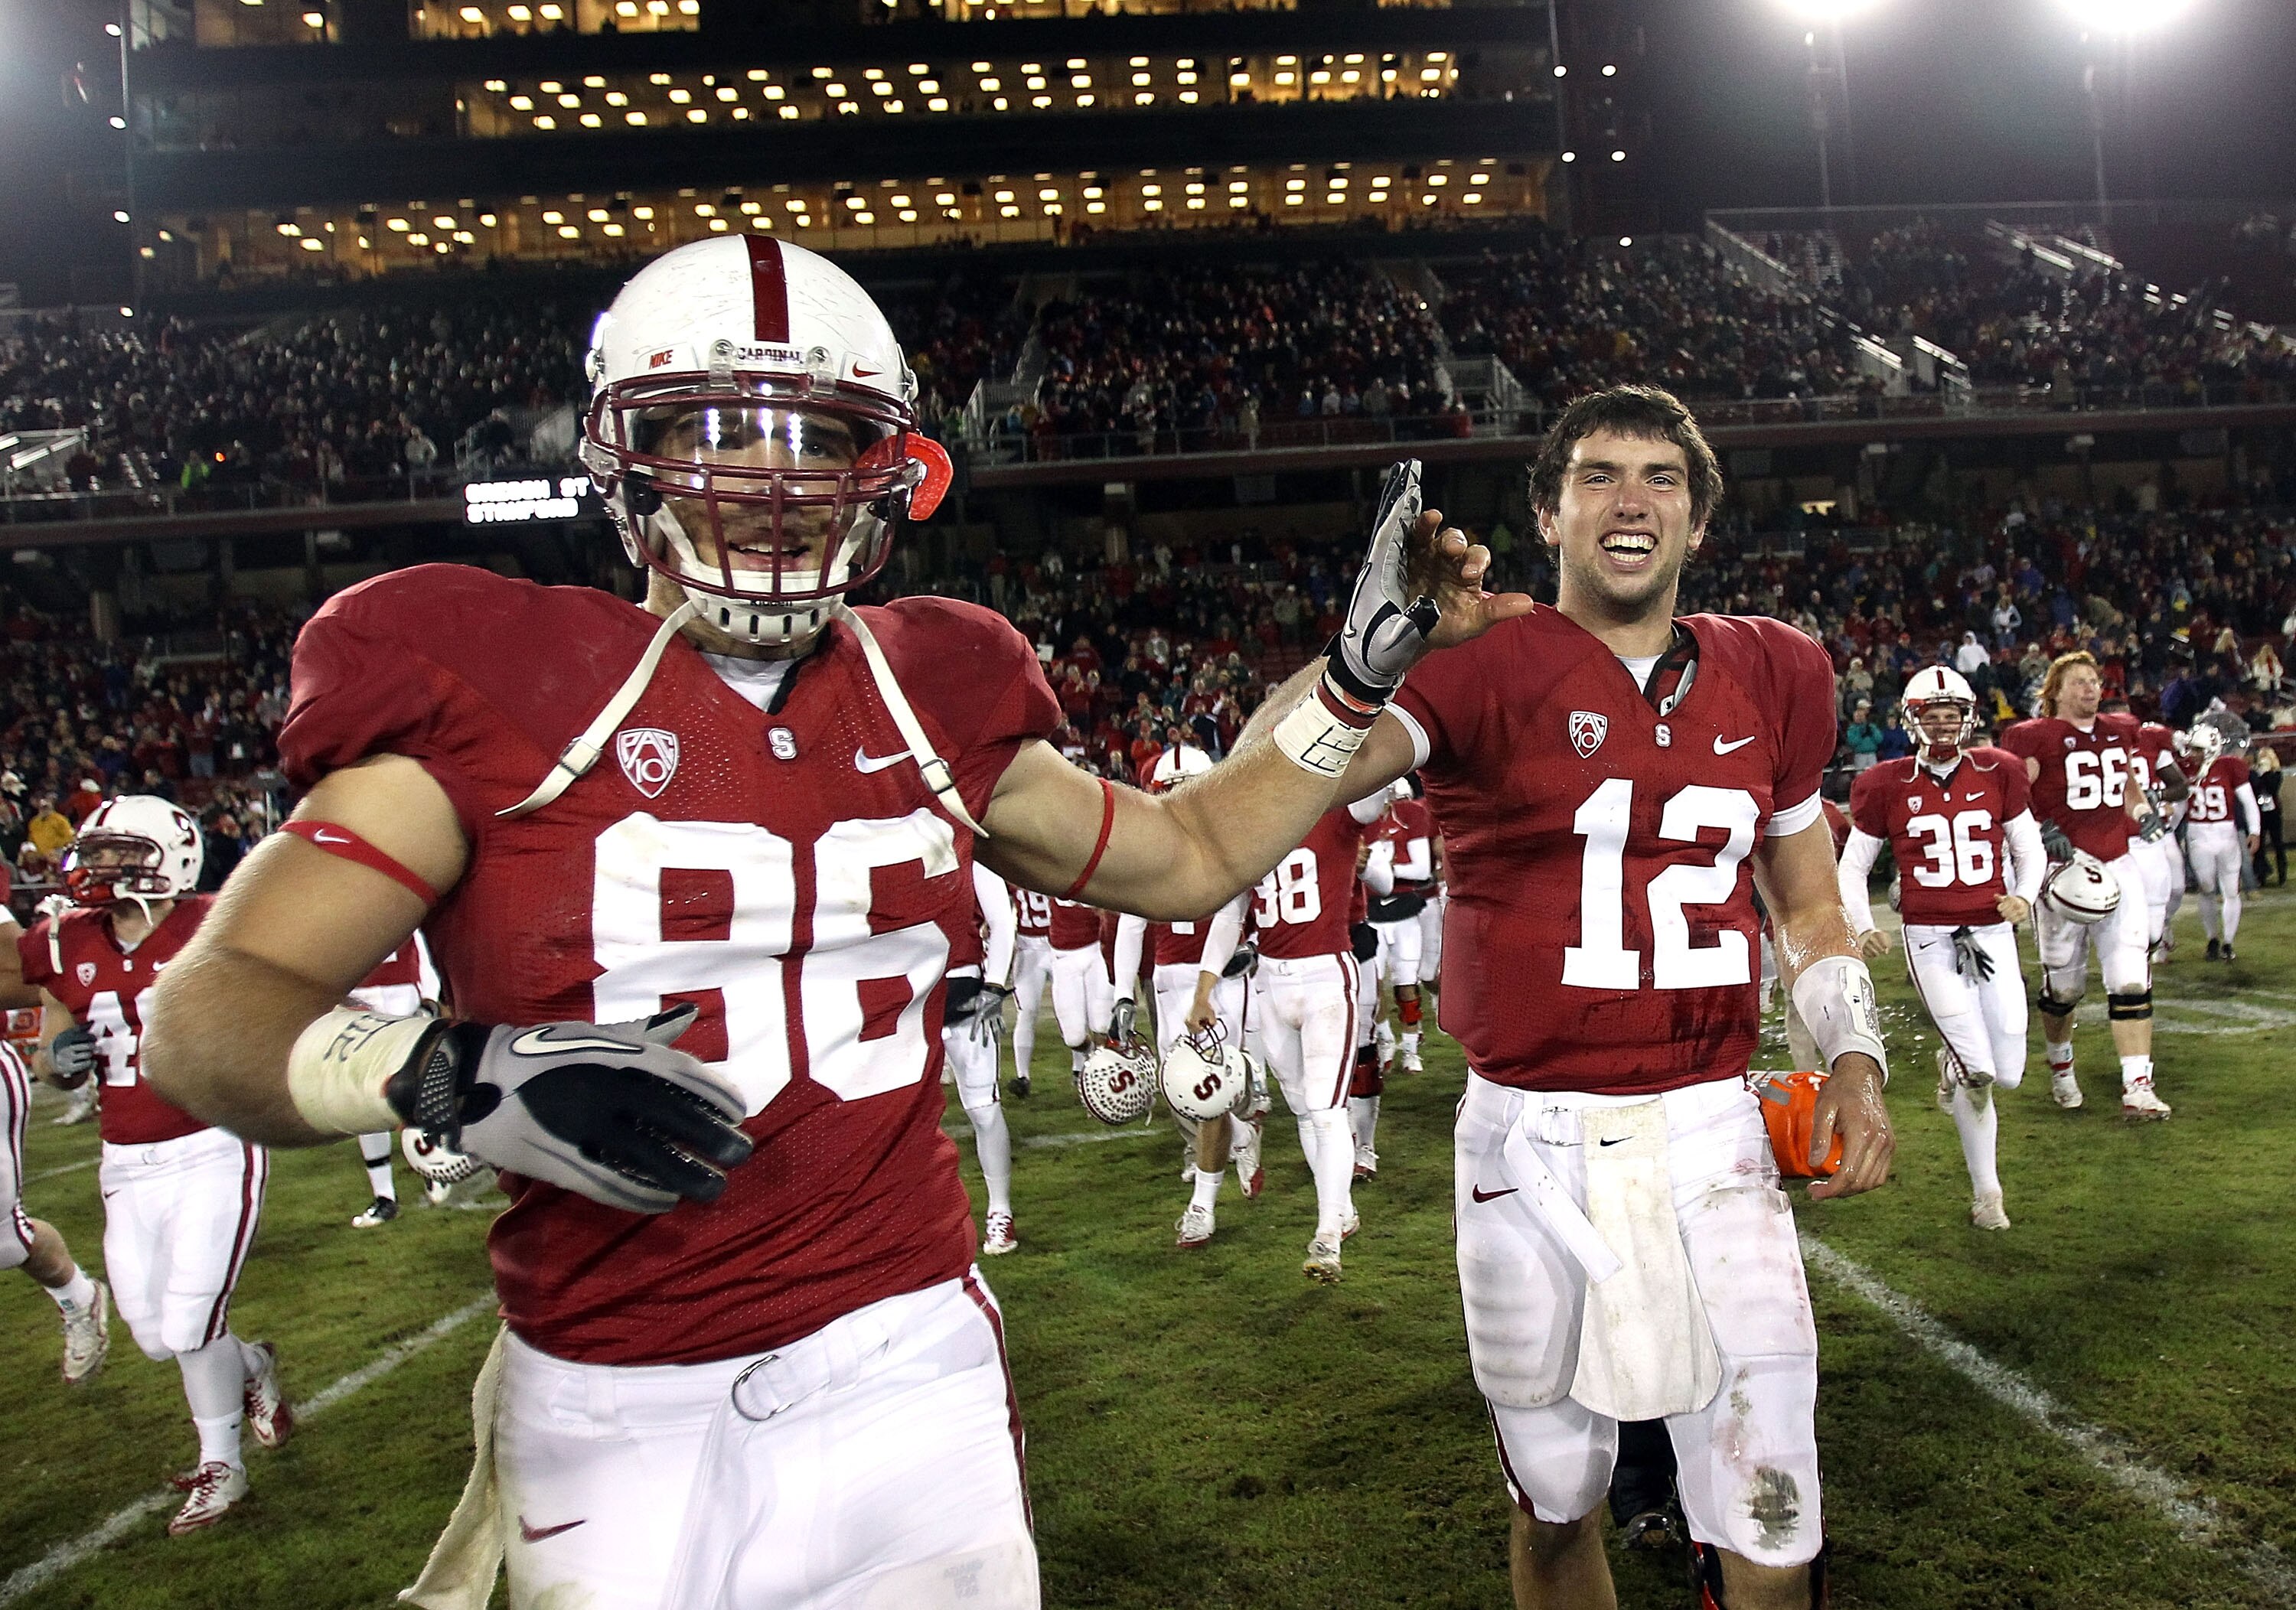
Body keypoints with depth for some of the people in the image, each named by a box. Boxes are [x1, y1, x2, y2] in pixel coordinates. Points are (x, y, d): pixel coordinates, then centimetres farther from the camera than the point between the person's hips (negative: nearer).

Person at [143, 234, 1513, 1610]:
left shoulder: (933, 699, 3)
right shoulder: (497, 691, -8)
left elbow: (1192, 856, 16)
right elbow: (209, 1010, -9)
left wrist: (1363, 668, 9)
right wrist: (454, 1077, -28)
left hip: (904, 1356, 3)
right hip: (615, 1408, -2)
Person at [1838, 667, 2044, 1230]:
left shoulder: (1998, 773, 3)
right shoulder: (1887, 787, -2)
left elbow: (2029, 850, 12)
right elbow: (1853, 866, 6)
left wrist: (2024, 895, -8)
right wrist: (1863, 927, -8)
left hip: (1993, 934, 3)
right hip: (1931, 939, -3)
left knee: (2009, 1074, 1)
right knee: (1979, 1073, -9)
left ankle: (1954, 1064, 38)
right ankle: (1986, 1190, 15)